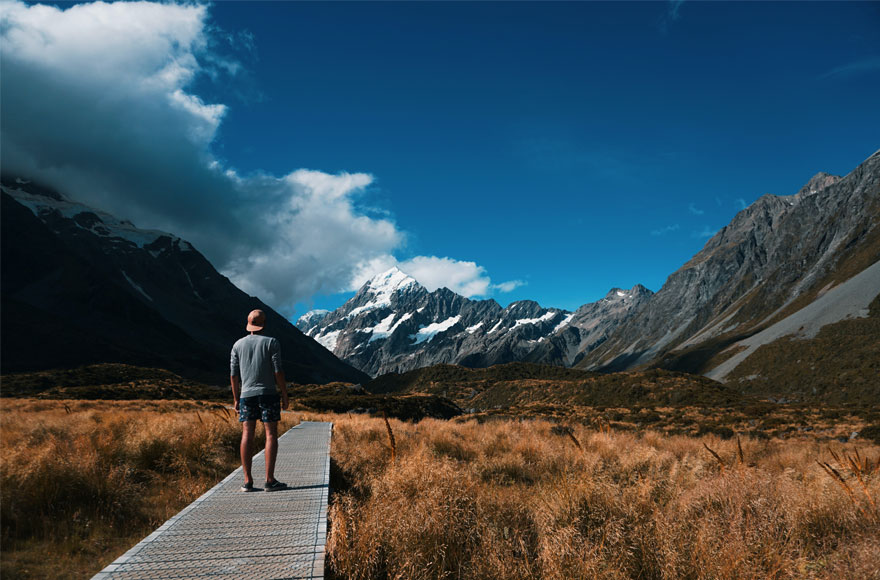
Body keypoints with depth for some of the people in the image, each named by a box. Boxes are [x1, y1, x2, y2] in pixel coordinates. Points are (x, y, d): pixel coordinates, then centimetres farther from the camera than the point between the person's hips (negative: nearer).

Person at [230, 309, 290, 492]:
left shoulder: (238, 344, 8)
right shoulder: (271, 342, -3)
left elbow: (234, 374, 6)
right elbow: (278, 371, -9)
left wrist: (236, 398, 13)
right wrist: (285, 395, -2)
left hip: (246, 395, 4)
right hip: (268, 393, -3)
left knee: (247, 435, 3)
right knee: (271, 434, 0)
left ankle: (248, 481, 1)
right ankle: (270, 480, -3)